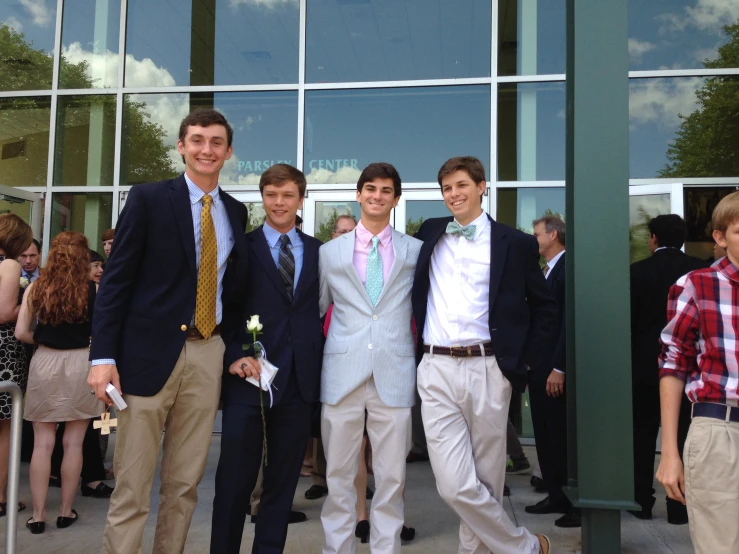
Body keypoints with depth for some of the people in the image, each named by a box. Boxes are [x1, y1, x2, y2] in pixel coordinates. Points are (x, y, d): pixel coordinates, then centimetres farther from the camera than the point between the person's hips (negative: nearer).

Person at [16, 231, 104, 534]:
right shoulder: (93, 289, -8)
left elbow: (21, 333, -2)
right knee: (73, 443, 10)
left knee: (43, 443, 10)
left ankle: (38, 515, 14)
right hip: (80, 364, -1)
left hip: (45, 364, 1)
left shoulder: (36, 287, -2)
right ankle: (66, 511, 19)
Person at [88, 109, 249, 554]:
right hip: (150, 351, -3)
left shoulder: (237, 212, 13)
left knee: (186, 482, 11)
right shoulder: (148, 199, 1)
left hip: (209, 355, 4)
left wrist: (235, 346, 5)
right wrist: (103, 356, -11)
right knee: (132, 484, 2)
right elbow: (116, 280, -3)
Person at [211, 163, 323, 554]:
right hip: (248, 378, -2)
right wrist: (232, 356, -11)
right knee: (234, 480, 3)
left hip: (299, 381, 3)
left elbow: (324, 309, 10)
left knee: (284, 481, 12)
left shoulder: (319, 251, 10)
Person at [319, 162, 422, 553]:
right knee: (339, 475, 7)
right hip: (342, 373, 1)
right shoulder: (330, 252, 10)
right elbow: (314, 310, 15)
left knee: (391, 477, 6)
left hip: (394, 374, 0)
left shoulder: (415, 251, 7)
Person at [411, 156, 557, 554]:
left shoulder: (514, 243, 3)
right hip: (437, 372, 2)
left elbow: (545, 308, 9)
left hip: (487, 371, -1)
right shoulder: (429, 234, 10)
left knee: (486, 481, 8)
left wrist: (525, 364, 2)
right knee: (455, 485, -3)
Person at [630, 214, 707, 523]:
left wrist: (627, 361, 6)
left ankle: (641, 502, 14)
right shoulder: (699, 269, -2)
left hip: (645, 363, -1)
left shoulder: (637, 271, -6)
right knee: (682, 434, 6)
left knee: (642, 434, 9)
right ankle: (679, 506, 9)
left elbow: (628, 320, -4)